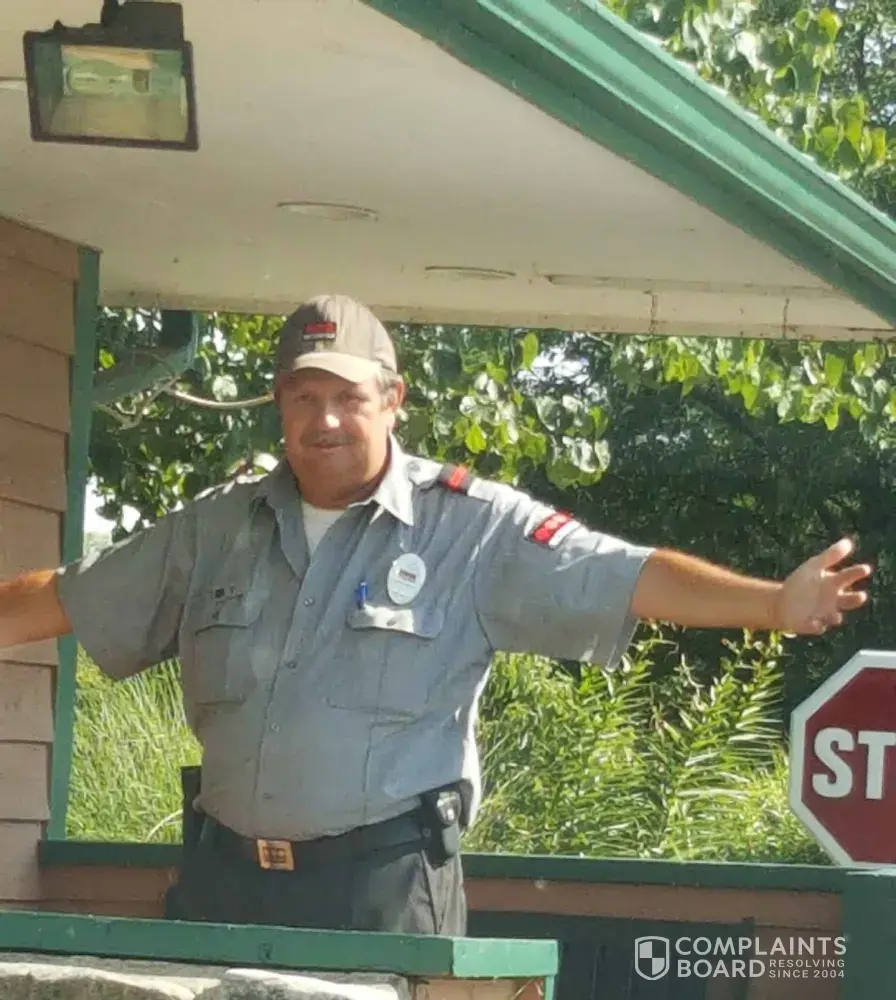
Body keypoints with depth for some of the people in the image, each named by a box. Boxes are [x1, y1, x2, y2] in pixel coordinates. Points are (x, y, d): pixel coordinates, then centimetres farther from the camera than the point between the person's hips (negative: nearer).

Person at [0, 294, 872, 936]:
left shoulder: (472, 528, -2)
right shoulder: (215, 529, 12)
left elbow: (628, 579, -9)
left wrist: (773, 604, -20)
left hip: (384, 880, -4)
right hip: (228, 878, 4)